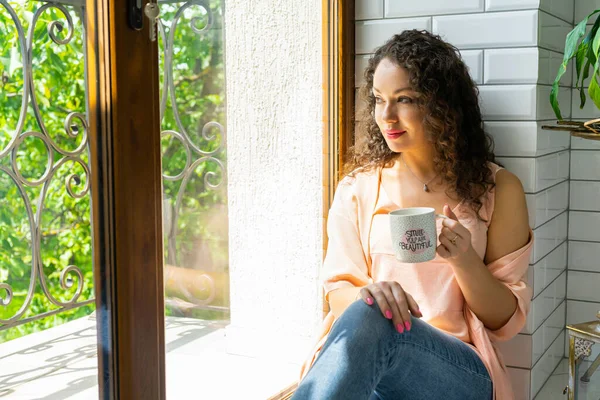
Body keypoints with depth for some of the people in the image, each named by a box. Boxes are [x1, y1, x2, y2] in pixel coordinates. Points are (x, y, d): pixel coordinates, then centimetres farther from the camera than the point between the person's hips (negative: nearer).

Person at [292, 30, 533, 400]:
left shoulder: (497, 189, 5)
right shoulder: (358, 187, 10)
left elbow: (507, 321, 6)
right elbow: (339, 292, 7)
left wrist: (465, 260, -13)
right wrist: (366, 293, -18)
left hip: (461, 370, -1)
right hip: (355, 347, 2)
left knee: (367, 318, -34)